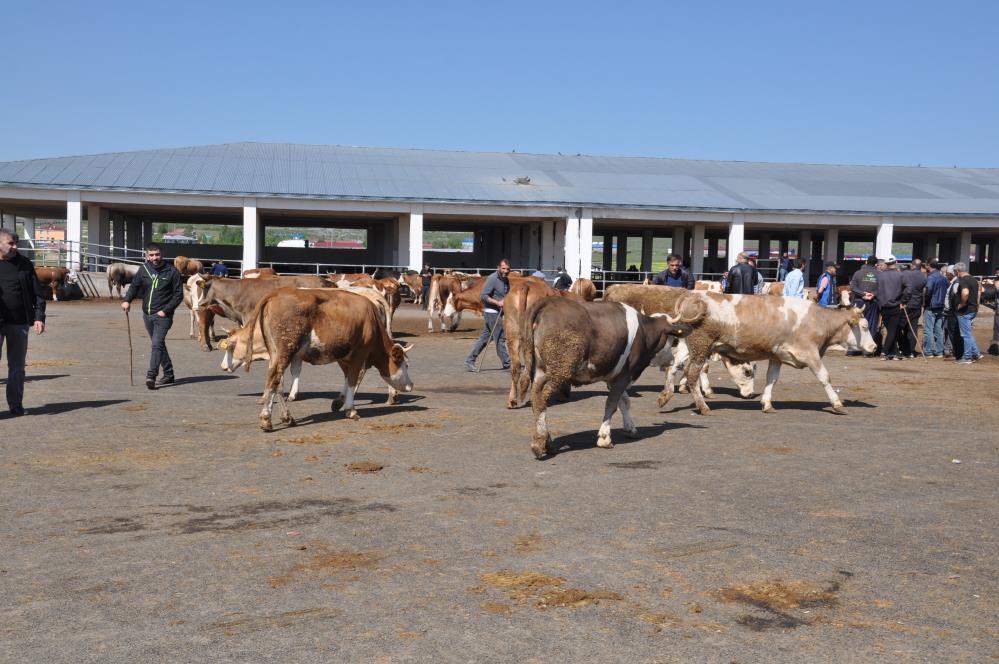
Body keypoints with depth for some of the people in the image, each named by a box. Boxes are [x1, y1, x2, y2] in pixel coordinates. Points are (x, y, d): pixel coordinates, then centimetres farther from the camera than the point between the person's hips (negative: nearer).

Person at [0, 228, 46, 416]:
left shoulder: (24, 264, 7)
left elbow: (37, 292, 7)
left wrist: (39, 317, -4)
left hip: (19, 323, 2)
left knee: (17, 366, 8)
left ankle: (16, 404, 16)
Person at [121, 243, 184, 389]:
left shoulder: (172, 272, -8)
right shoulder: (144, 270, 5)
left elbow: (178, 295, -6)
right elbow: (134, 286, 13)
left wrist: (166, 310, -14)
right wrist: (127, 300, -6)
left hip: (163, 315, -6)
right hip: (147, 314, 6)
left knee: (157, 344, -16)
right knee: (159, 345, 15)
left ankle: (151, 376, -21)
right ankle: (168, 374, 27)